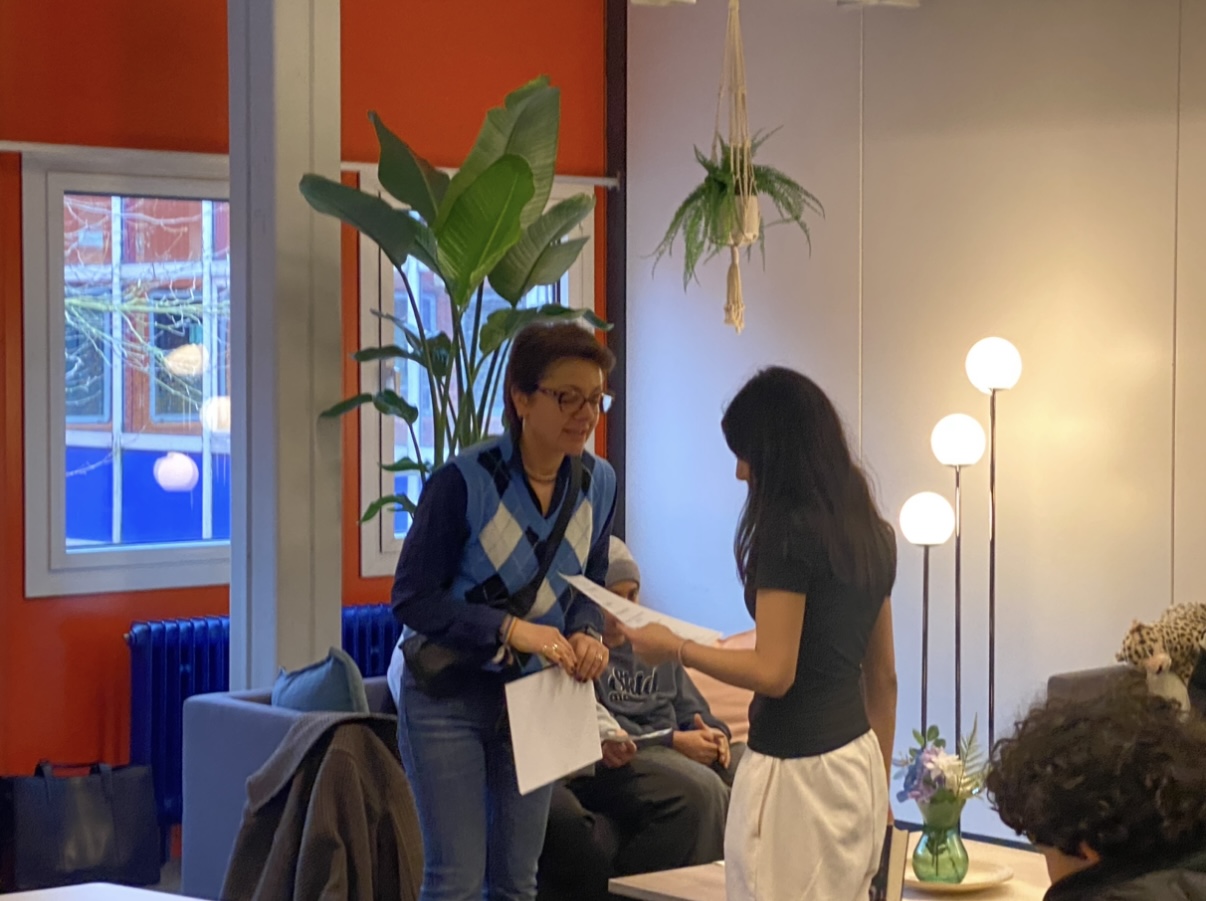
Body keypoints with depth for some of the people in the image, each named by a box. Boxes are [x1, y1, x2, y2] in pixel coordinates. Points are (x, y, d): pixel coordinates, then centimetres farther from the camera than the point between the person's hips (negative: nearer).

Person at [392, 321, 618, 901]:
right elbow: (413, 598, -16)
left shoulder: (598, 484, -3)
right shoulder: (463, 481, -20)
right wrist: (510, 630, -27)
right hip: (448, 695, -5)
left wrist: (588, 635, -13)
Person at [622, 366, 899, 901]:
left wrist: (676, 650, -4)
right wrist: (878, 781, 22)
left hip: (796, 770, -8)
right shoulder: (868, 532, 11)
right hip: (855, 761, 8)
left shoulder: (788, 530, -15)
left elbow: (774, 673, -17)